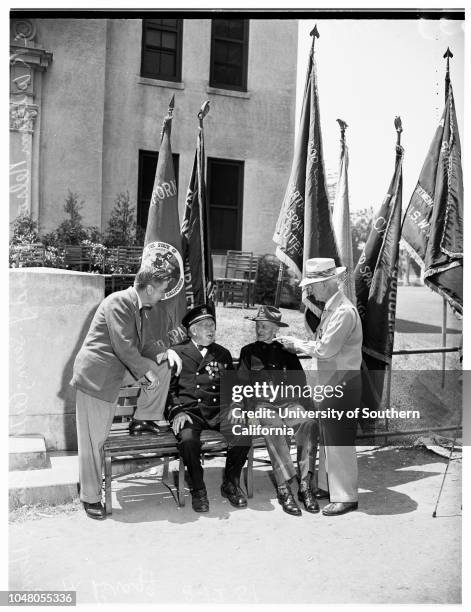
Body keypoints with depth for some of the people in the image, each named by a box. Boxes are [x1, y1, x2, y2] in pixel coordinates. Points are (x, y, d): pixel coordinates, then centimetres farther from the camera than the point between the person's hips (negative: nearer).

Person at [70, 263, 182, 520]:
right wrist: (145, 374, -13)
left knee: (165, 365, 4)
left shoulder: (139, 308, 11)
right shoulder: (119, 301, -18)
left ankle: (142, 420, 13)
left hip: (121, 369, 9)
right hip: (96, 375, -9)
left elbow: (140, 347, 15)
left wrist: (166, 352, -2)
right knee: (94, 440, -2)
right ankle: (90, 497, 13)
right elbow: (124, 347, -23)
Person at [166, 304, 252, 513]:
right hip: (189, 410, -3)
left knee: (244, 435, -25)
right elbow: (169, 387, 4)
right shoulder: (177, 353, 10)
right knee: (188, 439, -34)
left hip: (219, 410, 3)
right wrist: (177, 411, -12)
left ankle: (231, 484, 2)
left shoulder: (223, 354, 21)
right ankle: (198, 489, -6)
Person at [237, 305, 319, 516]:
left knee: (309, 423, -31)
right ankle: (284, 488, -36)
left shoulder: (287, 352, 22)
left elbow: (300, 384, 18)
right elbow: (242, 384, 15)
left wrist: (309, 409, 1)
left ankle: (305, 485, -31)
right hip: (262, 404, -1)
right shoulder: (248, 352, 21)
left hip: (289, 403, 2)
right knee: (274, 428, -36)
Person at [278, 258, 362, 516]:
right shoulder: (330, 308, 11)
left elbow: (324, 349, -23)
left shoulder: (344, 311, -20)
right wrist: (295, 344, 3)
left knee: (339, 441, -1)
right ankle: (327, 486, 32)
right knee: (327, 437, 18)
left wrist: (297, 343, -10)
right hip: (330, 383, 10)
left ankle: (346, 497, 11)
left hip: (343, 384, -10)